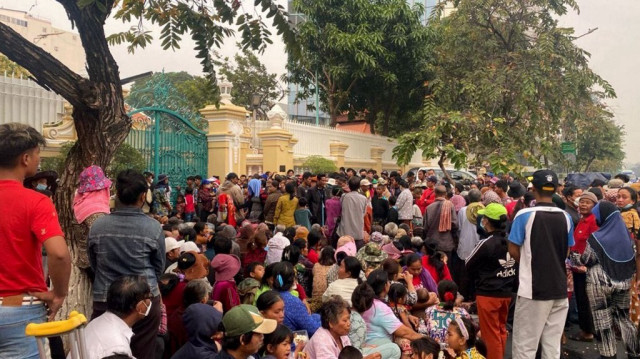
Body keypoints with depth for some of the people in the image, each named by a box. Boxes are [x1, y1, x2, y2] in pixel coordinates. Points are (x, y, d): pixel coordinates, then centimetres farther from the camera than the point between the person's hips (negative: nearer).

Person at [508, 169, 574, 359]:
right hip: (559, 288, 5)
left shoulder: (524, 215, -11)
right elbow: (566, 252, 12)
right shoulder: (565, 217, 2)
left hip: (533, 288, -5)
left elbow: (513, 251, -7)